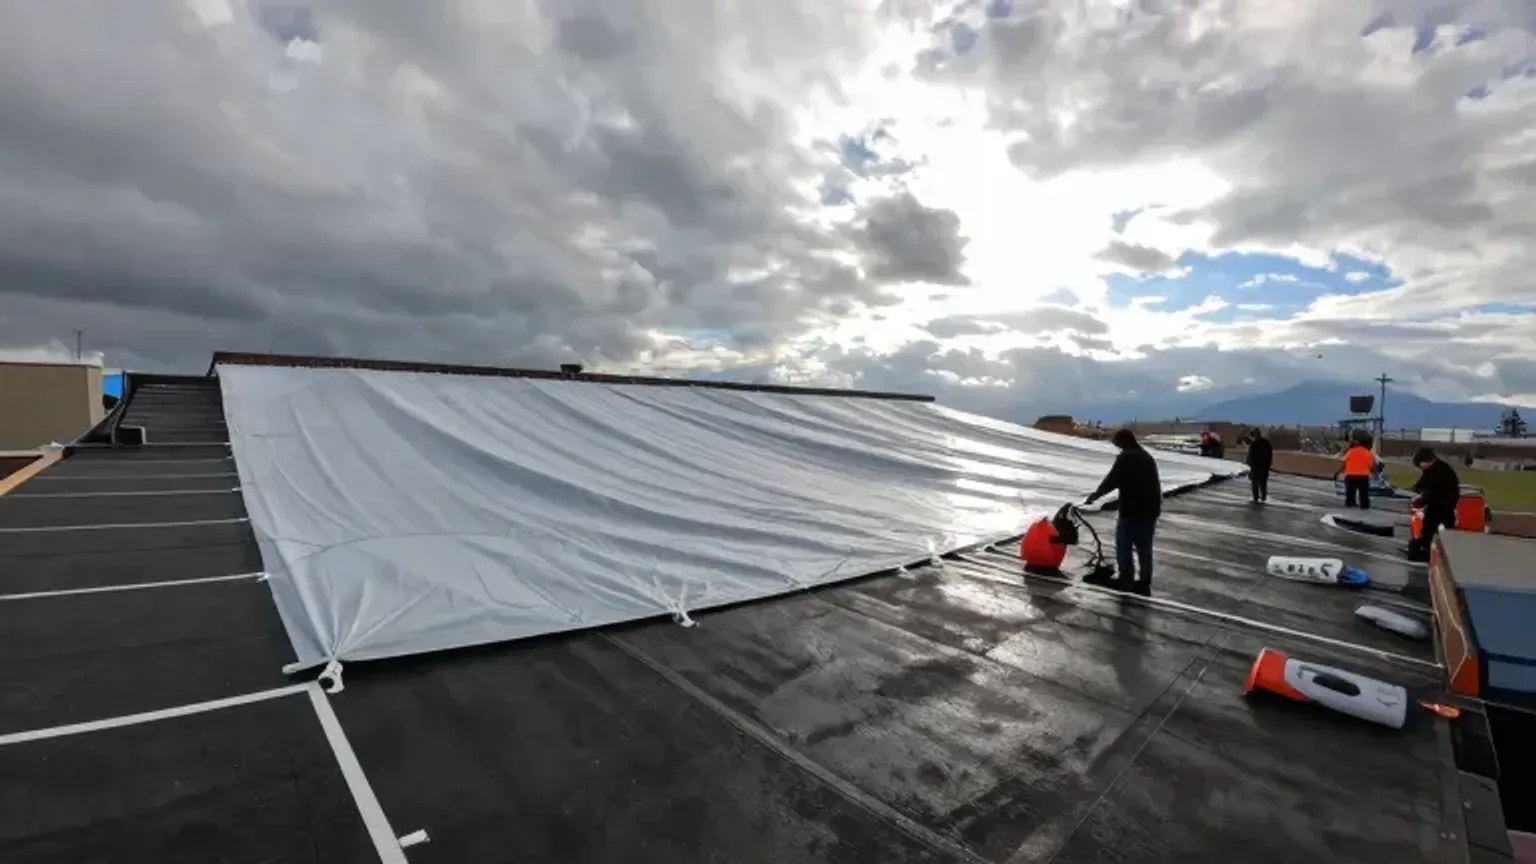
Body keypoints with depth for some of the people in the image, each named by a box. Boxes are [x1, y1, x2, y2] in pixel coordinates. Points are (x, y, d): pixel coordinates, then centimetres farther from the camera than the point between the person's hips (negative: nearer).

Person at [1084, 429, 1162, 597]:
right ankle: (1144, 583, 16)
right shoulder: (1148, 457, 17)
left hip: (1132, 509, -8)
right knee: (1144, 547, 12)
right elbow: (1155, 484, 23)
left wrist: (1096, 494, -3)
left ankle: (1126, 579, 5)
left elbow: (1113, 480, -15)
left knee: (1124, 545, 2)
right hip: (1150, 509, 8)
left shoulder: (1126, 457, -12)